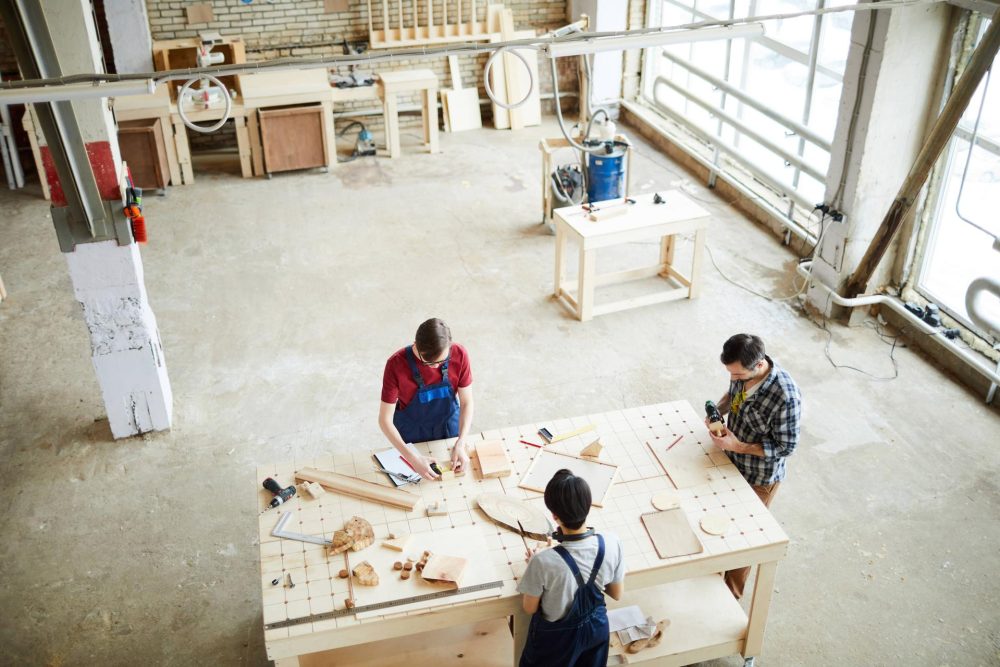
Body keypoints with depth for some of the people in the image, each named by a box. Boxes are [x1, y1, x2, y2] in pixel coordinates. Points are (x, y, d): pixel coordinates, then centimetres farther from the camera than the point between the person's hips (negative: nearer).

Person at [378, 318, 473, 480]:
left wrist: (460, 444, -28)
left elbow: (466, 402, -14)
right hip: (411, 433, -2)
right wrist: (413, 459, -34)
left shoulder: (459, 355, -24)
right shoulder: (396, 364, -31)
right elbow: (384, 420, -26)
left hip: (449, 426, 2)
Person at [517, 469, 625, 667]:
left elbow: (530, 608, -17)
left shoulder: (544, 562, -37)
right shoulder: (612, 544, -26)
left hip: (557, 637, -3)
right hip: (596, 627, 3)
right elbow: (617, 594, -7)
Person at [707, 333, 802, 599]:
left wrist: (738, 446, -29)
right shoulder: (742, 371, -17)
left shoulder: (785, 397, -37)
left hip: (759, 476, -6)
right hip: (732, 462, 6)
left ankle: (732, 590, 38)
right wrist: (718, 411, -13)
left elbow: (786, 447, -25)